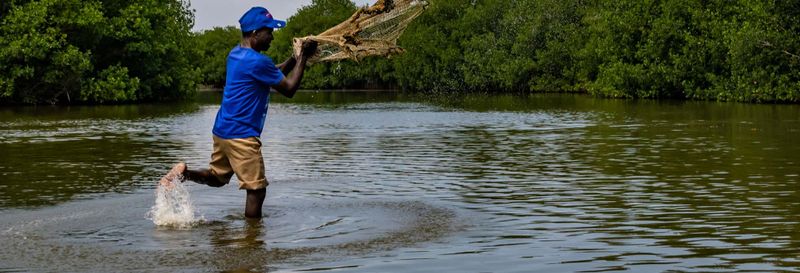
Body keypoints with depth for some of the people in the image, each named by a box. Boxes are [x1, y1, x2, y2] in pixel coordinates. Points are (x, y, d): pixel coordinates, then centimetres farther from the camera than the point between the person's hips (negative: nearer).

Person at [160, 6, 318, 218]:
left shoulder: (236, 54, 11)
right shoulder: (258, 62, -19)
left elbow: (274, 75, 21)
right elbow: (289, 89, -11)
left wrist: (295, 58, 12)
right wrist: (303, 58, -4)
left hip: (222, 130, 9)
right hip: (241, 136, -9)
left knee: (217, 177, 25)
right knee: (256, 189, -3)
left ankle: (184, 172, 5)